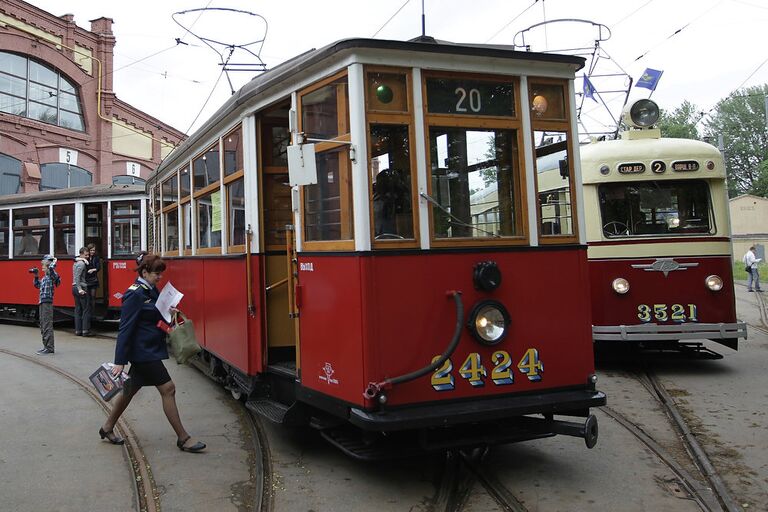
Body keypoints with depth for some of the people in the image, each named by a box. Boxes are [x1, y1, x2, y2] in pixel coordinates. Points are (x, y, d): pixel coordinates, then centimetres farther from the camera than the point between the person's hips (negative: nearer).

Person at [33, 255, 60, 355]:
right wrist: (36, 276, 18)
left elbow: (51, 269, -32)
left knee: (47, 326, -8)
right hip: (42, 303, 10)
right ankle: (46, 346, 22)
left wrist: (53, 262, -15)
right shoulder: (44, 277, 16)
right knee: (43, 326, 14)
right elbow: (37, 285, 29)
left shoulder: (51, 275, -10)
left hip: (47, 303, -10)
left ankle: (49, 348, -5)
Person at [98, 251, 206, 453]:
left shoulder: (151, 291, 10)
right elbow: (125, 328, -19)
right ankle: (183, 438, -1)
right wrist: (120, 361, -21)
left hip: (150, 349, 10)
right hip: (143, 351, -10)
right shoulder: (135, 295, -17)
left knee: (130, 389, 19)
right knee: (168, 388, -7)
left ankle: (107, 428, 35)